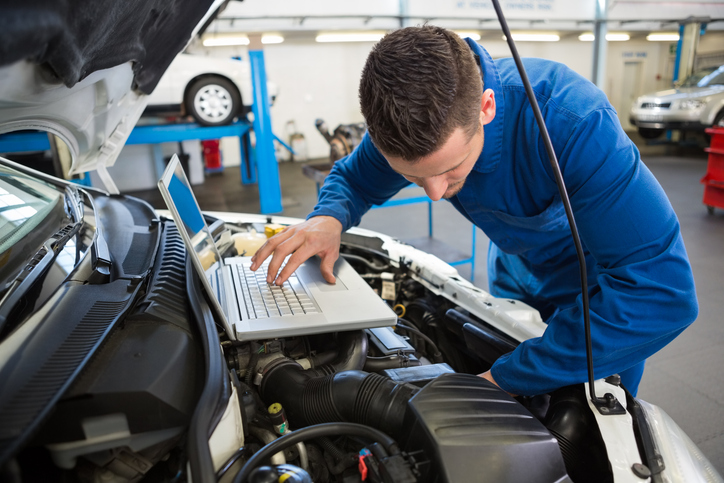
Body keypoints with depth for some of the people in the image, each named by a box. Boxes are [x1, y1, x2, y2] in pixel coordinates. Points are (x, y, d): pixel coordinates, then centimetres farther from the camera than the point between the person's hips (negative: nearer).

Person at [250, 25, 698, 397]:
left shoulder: (573, 121, -42)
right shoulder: (407, 119, -25)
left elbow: (662, 291, -44)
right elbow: (351, 178, -6)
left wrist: (507, 377, -42)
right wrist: (329, 219, -32)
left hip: (606, 290, -4)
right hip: (516, 276, 5)